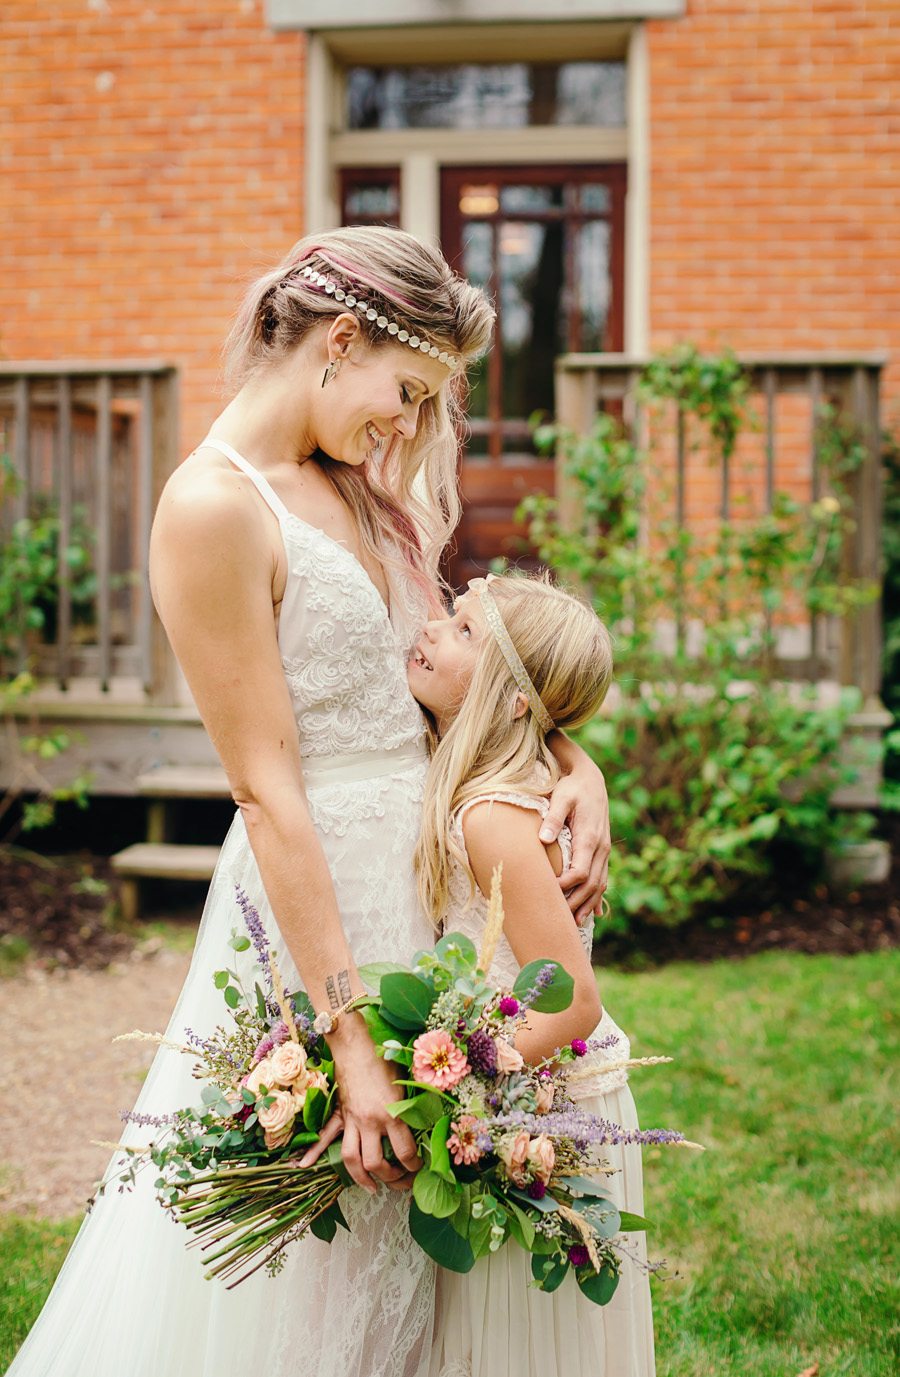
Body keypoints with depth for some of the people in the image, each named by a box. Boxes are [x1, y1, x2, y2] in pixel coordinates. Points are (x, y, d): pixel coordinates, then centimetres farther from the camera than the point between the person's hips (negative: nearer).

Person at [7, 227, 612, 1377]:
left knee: (396, 1261, 17)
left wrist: (574, 764, -4)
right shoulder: (215, 507, -16)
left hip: (423, 879, 8)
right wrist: (350, 1034, -21)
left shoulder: (353, 487, 10)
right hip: (313, 899, -8)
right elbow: (268, 789, -20)